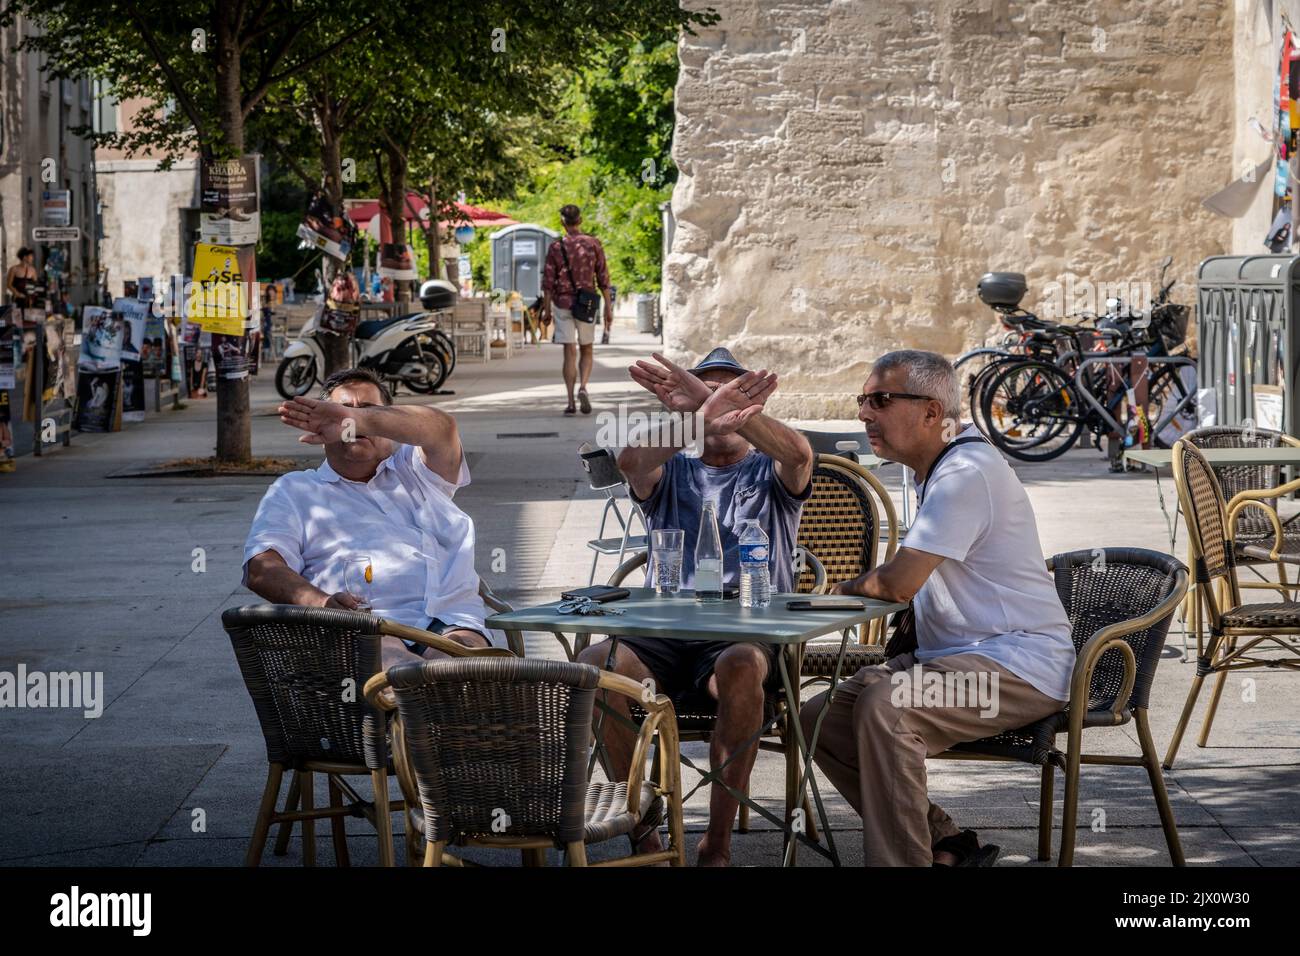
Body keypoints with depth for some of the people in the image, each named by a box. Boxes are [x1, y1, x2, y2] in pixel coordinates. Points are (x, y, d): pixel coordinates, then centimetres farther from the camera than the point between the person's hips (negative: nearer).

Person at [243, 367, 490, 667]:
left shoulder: (413, 471, 33)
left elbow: (442, 428, 9)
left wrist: (357, 419, -6)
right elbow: (261, 567, 9)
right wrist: (320, 602, -15)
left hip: (451, 622, 2)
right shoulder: (294, 490, 28)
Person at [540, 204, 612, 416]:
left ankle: (571, 402, -3)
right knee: (586, 351, 13)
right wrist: (608, 307, 4)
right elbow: (603, 279, -1)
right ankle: (583, 387, -11)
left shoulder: (556, 247, -4)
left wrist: (546, 309, 4)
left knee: (570, 353, 2)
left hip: (563, 303, -1)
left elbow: (548, 282, -4)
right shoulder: (593, 244, -2)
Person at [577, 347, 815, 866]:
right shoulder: (671, 472, 19)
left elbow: (798, 452, -13)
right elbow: (631, 461, -8)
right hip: (664, 636, 2)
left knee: (741, 668, -38)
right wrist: (698, 419, -30)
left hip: (746, 634, -2)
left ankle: (718, 842, -27)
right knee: (595, 662, -29)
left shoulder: (771, 474, 15)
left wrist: (721, 407, -30)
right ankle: (642, 833, -17)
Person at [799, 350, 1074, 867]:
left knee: (884, 706, -34)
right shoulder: (938, 469, 15)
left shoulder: (967, 473, -18)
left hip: (1017, 665, -11)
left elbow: (901, 581, -23)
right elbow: (909, 582, 31)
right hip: (951, 655, 11)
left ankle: (901, 858, -27)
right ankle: (946, 845, 1)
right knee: (818, 719, 1)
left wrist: (850, 587, -3)